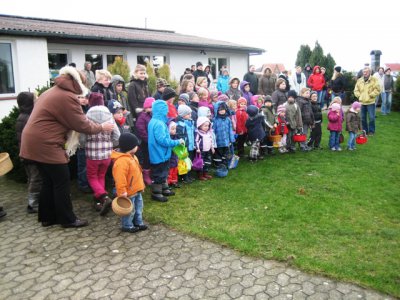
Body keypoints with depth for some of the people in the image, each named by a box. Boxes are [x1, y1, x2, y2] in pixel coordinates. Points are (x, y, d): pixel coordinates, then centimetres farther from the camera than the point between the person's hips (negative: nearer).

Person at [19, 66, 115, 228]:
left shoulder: (52, 92, 17)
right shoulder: (67, 97, -15)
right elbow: (82, 124, -11)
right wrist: (101, 127, 3)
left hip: (36, 141, 10)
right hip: (45, 144, -10)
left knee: (48, 181, 17)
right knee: (62, 182, 1)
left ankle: (47, 217, 26)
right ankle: (68, 219, 11)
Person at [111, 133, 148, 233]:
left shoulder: (131, 157, 8)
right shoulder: (121, 161, -27)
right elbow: (120, 178, -29)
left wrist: (141, 185, 23)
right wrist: (122, 191, -27)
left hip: (136, 190, 10)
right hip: (129, 192, -10)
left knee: (138, 207, 20)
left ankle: (138, 222, 34)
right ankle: (127, 226, 21)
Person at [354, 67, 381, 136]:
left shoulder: (374, 80, -4)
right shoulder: (359, 80, 8)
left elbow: (377, 90, -9)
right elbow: (356, 90, 12)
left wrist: (370, 95, -13)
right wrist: (359, 96, -2)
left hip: (370, 102, -4)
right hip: (362, 102, 4)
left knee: (371, 117, -3)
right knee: (363, 117, 9)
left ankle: (371, 131, 10)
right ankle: (365, 130, 22)